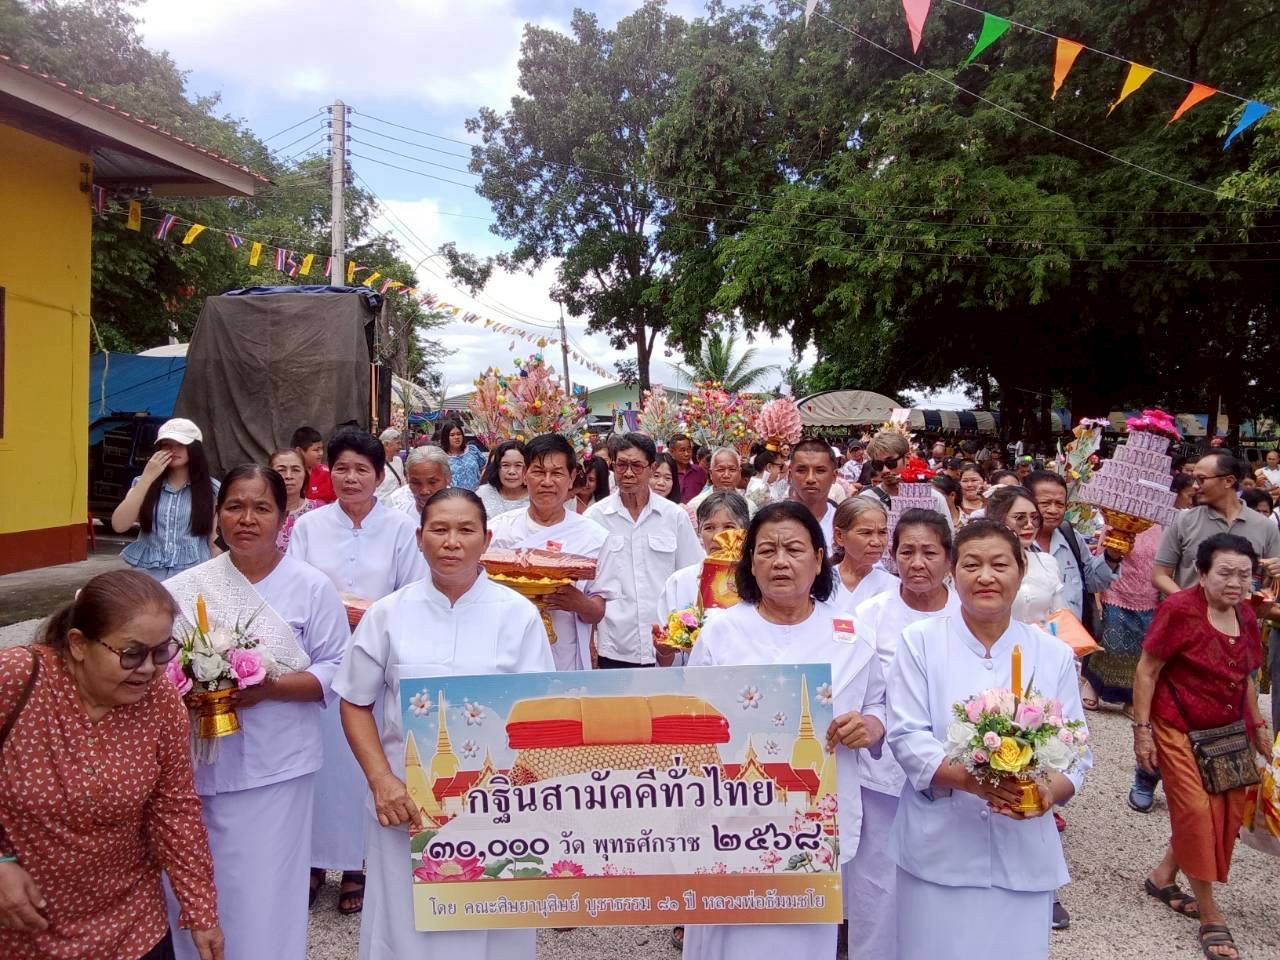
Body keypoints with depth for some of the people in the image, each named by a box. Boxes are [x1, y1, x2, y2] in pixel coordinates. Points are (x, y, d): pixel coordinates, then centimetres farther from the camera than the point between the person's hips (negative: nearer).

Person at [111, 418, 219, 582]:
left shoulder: (212, 490, 1)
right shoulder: (143, 483, 7)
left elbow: (215, 543, 2)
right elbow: (118, 525, -7)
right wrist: (147, 477, -9)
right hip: (147, 574, 2)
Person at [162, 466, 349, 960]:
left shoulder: (311, 587, -4)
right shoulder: (186, 587, 5)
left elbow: (334, 671, -4)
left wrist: (270, 688, -19)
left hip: (273, 767, -3)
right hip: (195, 761, 3)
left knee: (261, 896, 3)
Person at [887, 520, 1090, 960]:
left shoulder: (1054, 655, 5)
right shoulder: (920, 642, -3)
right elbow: (906, 737, -7)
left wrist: (1049, 791, -16)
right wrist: (969, 778, -23)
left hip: (1023, 854, 2)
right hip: (938, 850, -2)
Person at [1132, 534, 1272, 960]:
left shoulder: (1245, 615, 5)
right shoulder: (1180, 610, -17)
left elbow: (1245, 677, 17)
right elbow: (1146, 672, -14)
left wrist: (1258, 725, 18)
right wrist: (1142, 729, -15)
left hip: (1228, 733, 7)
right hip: (1180, 730, -7)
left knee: (1228, 812, 9)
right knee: (1196, 812, -5)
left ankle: (1163, 877, 28)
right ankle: (1210, 916, 8)